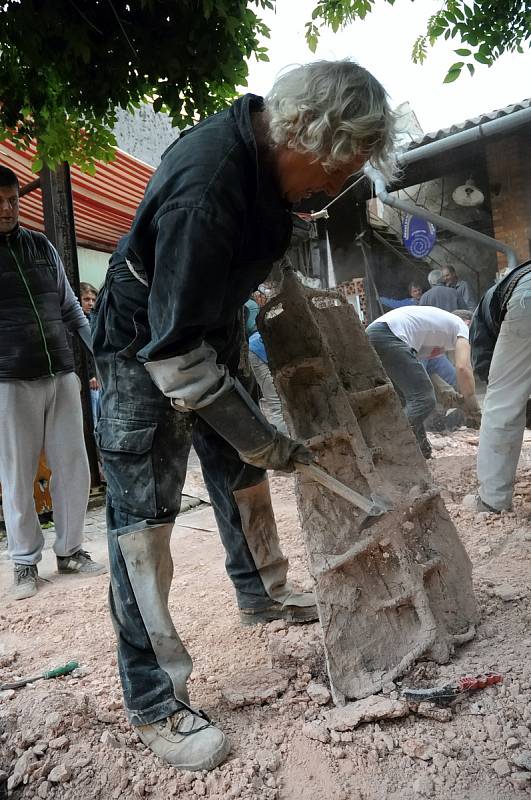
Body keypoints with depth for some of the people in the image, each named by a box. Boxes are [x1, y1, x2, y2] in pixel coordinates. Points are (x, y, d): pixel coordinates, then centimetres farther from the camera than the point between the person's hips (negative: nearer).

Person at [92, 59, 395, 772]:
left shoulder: (264, 143, -6)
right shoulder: (204, 188, -34)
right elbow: (173, 350, -32)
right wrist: (263, 440, -25)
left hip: (210, 332, 9)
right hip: (145, 349, -8)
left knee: (243, 473, 16)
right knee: (143, 516, -5)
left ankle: (264, 594, 39)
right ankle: (154, 703, 7)